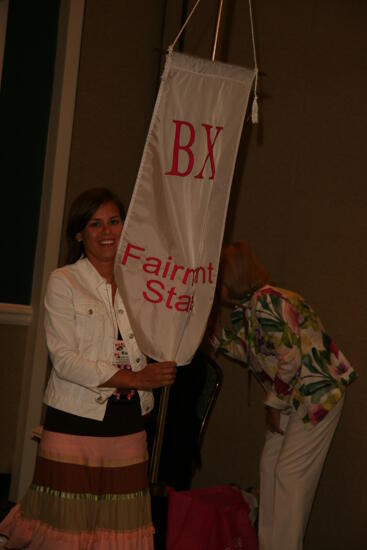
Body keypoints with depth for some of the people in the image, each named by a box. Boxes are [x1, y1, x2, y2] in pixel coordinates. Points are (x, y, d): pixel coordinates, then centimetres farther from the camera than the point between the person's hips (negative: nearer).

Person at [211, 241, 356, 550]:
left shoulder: (266, 301, -22)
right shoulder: (245, 307, 7)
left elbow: (290, 360, -23)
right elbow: (245, 353, 16)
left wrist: (275, 406, -12)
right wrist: (212, 327, 7)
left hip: (317, 393, -10)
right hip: (293, 396, 10)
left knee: (291, 473, -6)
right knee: (270, 465, 12)